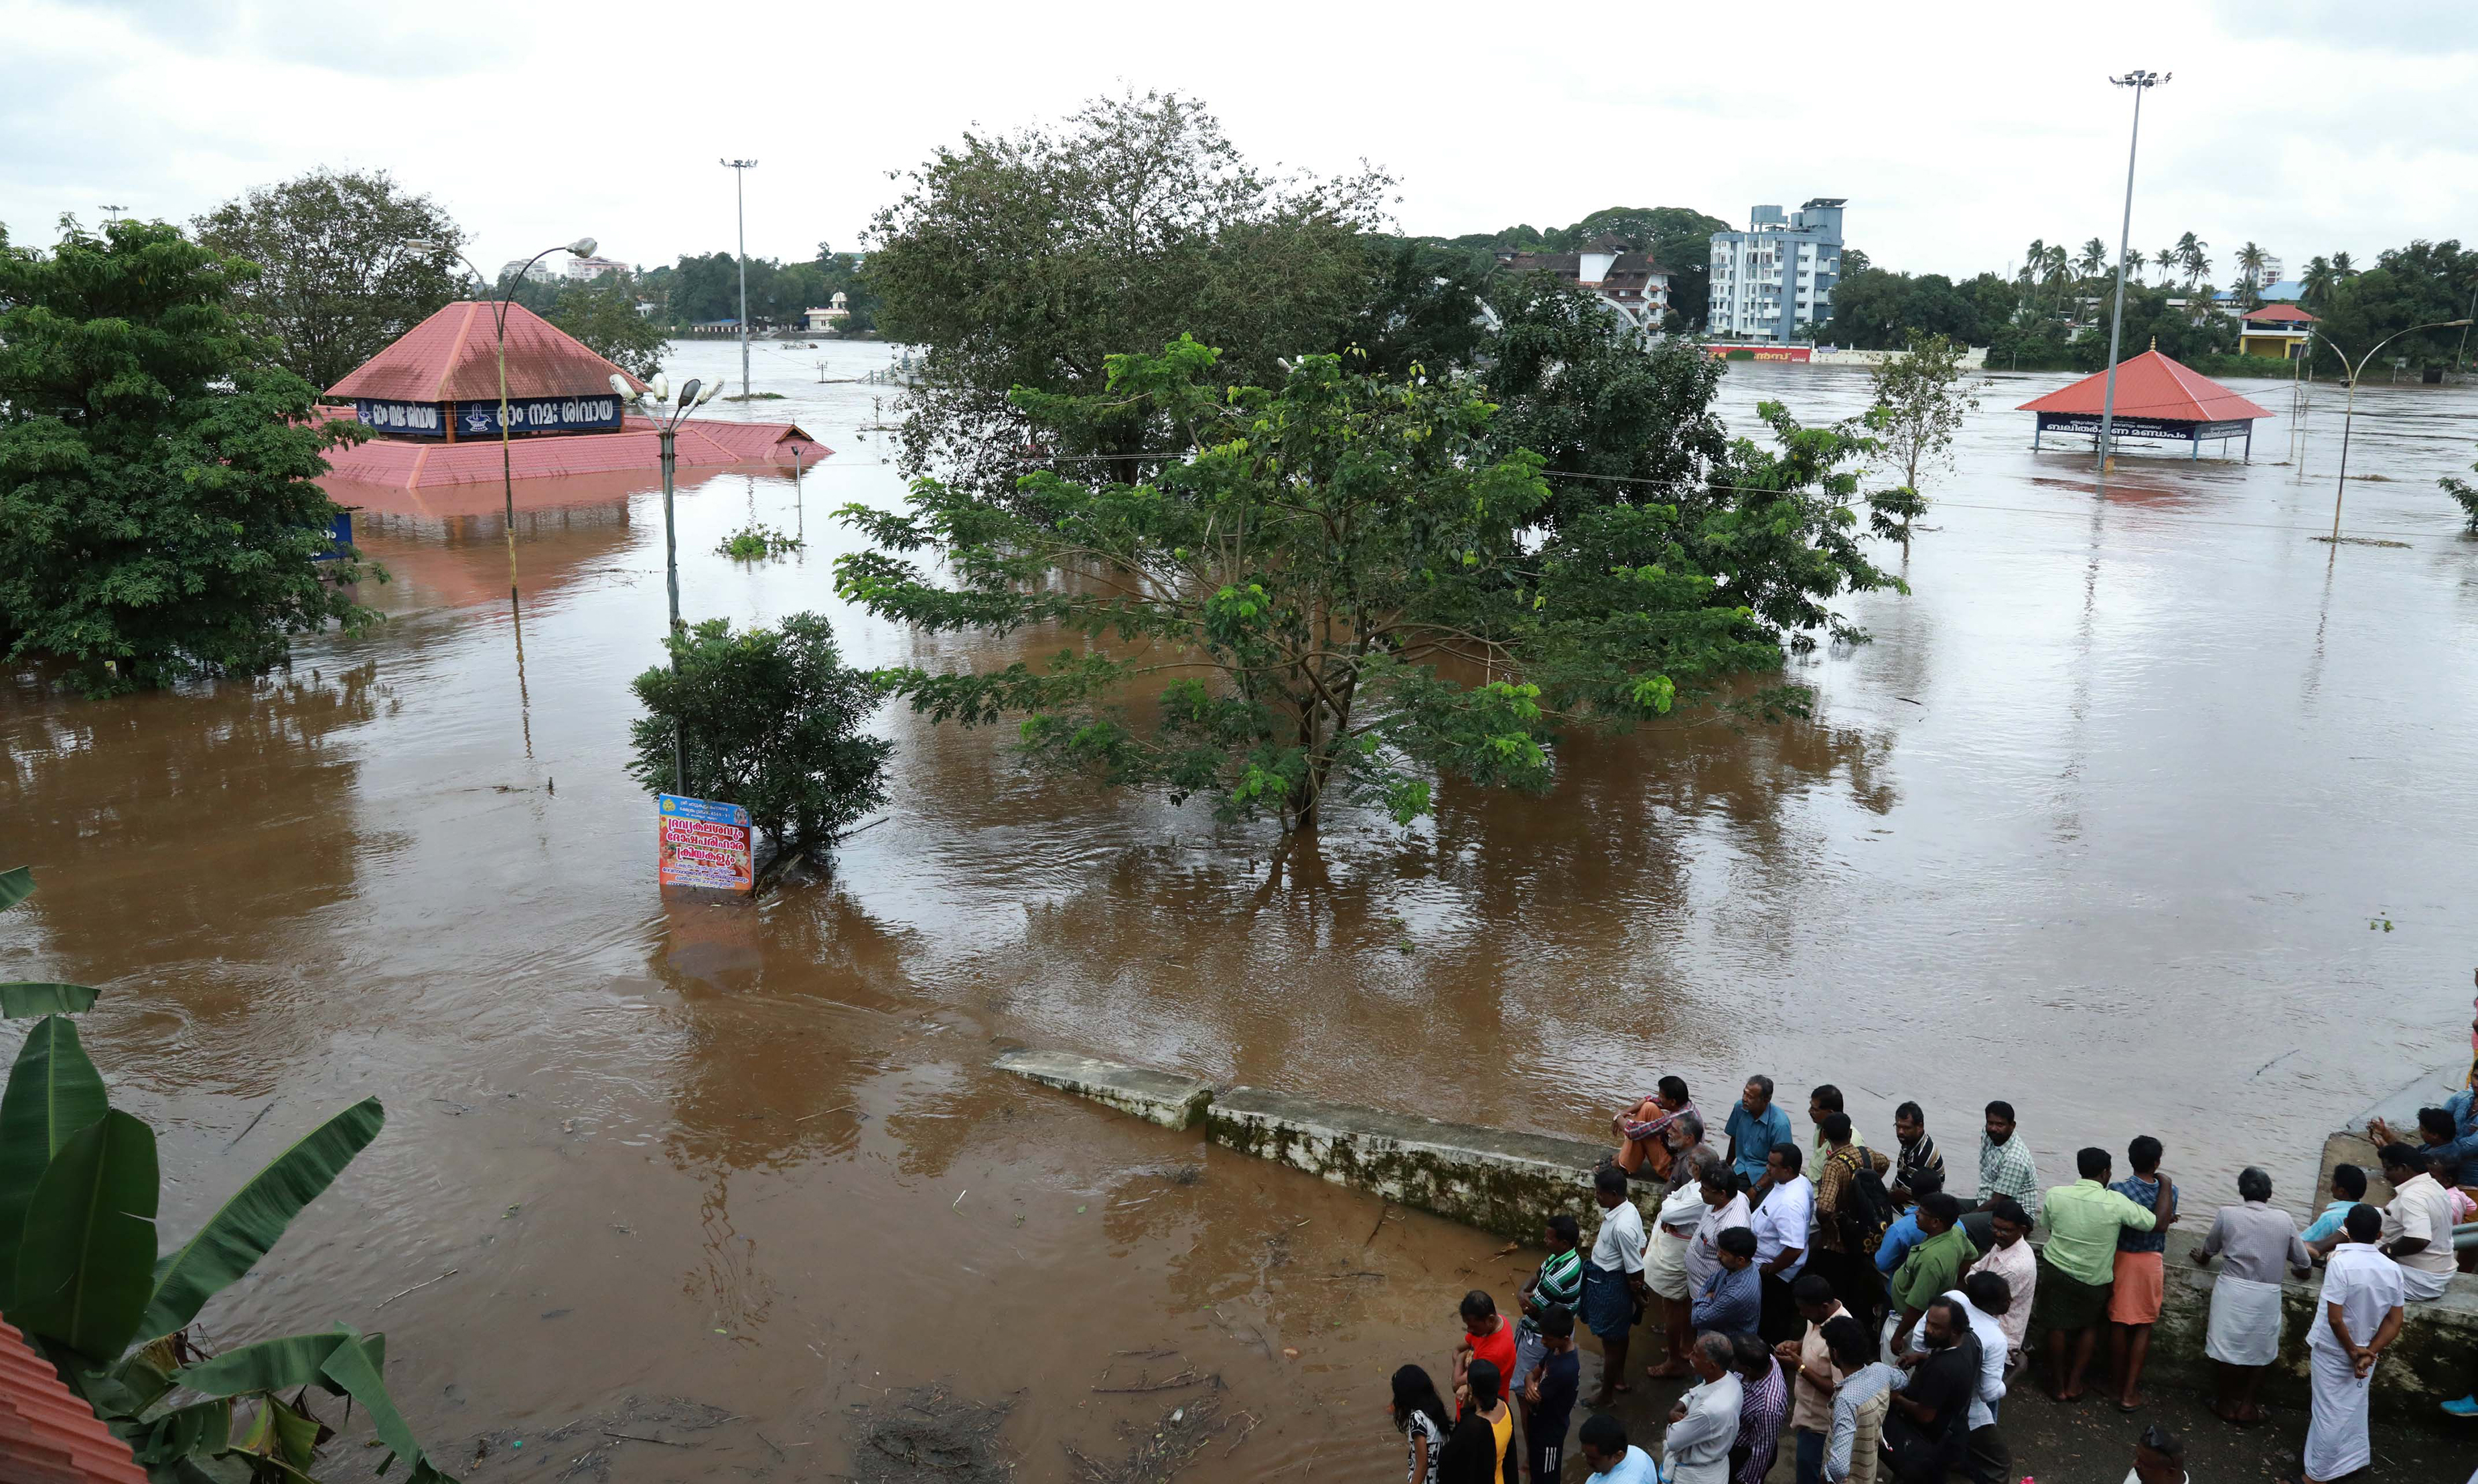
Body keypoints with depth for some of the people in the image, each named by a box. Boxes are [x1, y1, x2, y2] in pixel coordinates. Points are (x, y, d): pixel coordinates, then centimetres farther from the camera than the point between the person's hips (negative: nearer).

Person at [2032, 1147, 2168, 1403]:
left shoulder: (2055, 1195, -14)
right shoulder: (2116, 1202, -21)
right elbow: (2159, 1222, -14)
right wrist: (2165, 1186, -2)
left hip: (2056, 1269, 1)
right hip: (2093, 1279, -1)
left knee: (2058, 1328, 16)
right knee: (2090, 1327, 23)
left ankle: (2058, 1384, 28)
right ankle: (2074, 1383, 27)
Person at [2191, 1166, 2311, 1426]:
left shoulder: (2227, 1214, 0)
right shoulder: (2285, 1220, 3)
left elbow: (2207, 1253, 17)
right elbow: (2305, 1267, 13)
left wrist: (2201, 1259, 41)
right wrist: (2299, 1270, 38)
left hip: (2233, 1290, -1)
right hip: (2267, 1295, 1)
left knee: (2229, 1346, 12)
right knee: (2259, 1351, 17)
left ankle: (2227, 1404, 23)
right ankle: (2246, 1407, 21)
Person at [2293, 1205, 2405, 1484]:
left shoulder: (2340, 1263, -23)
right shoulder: (2392, 1268, -5)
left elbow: (2335, 1319, -24)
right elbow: (2394, 1322, -3)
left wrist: (2353, 1351, -9)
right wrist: (2369, 1353, -7)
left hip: (2332, 1351, -5)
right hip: (2365, 1351, 5)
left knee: (2330, 1414, 5)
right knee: (2353, 1409, 22)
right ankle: (2354, 1459, 39)